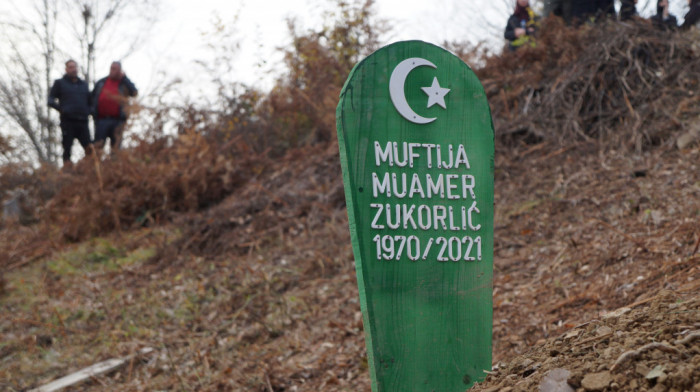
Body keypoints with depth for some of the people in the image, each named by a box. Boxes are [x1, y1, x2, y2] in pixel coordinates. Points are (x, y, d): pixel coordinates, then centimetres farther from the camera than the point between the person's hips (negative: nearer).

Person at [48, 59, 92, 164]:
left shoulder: (84, 84, 22)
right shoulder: (60, 83, 10)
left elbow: (90, 101, 29)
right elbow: (51, 100, 4)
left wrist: (88, 111, 8)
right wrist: (61, 108, -14)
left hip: (82, 121, 3)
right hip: (68, 120, -3)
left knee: (89, 148, -8)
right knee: (67, 149, -3)